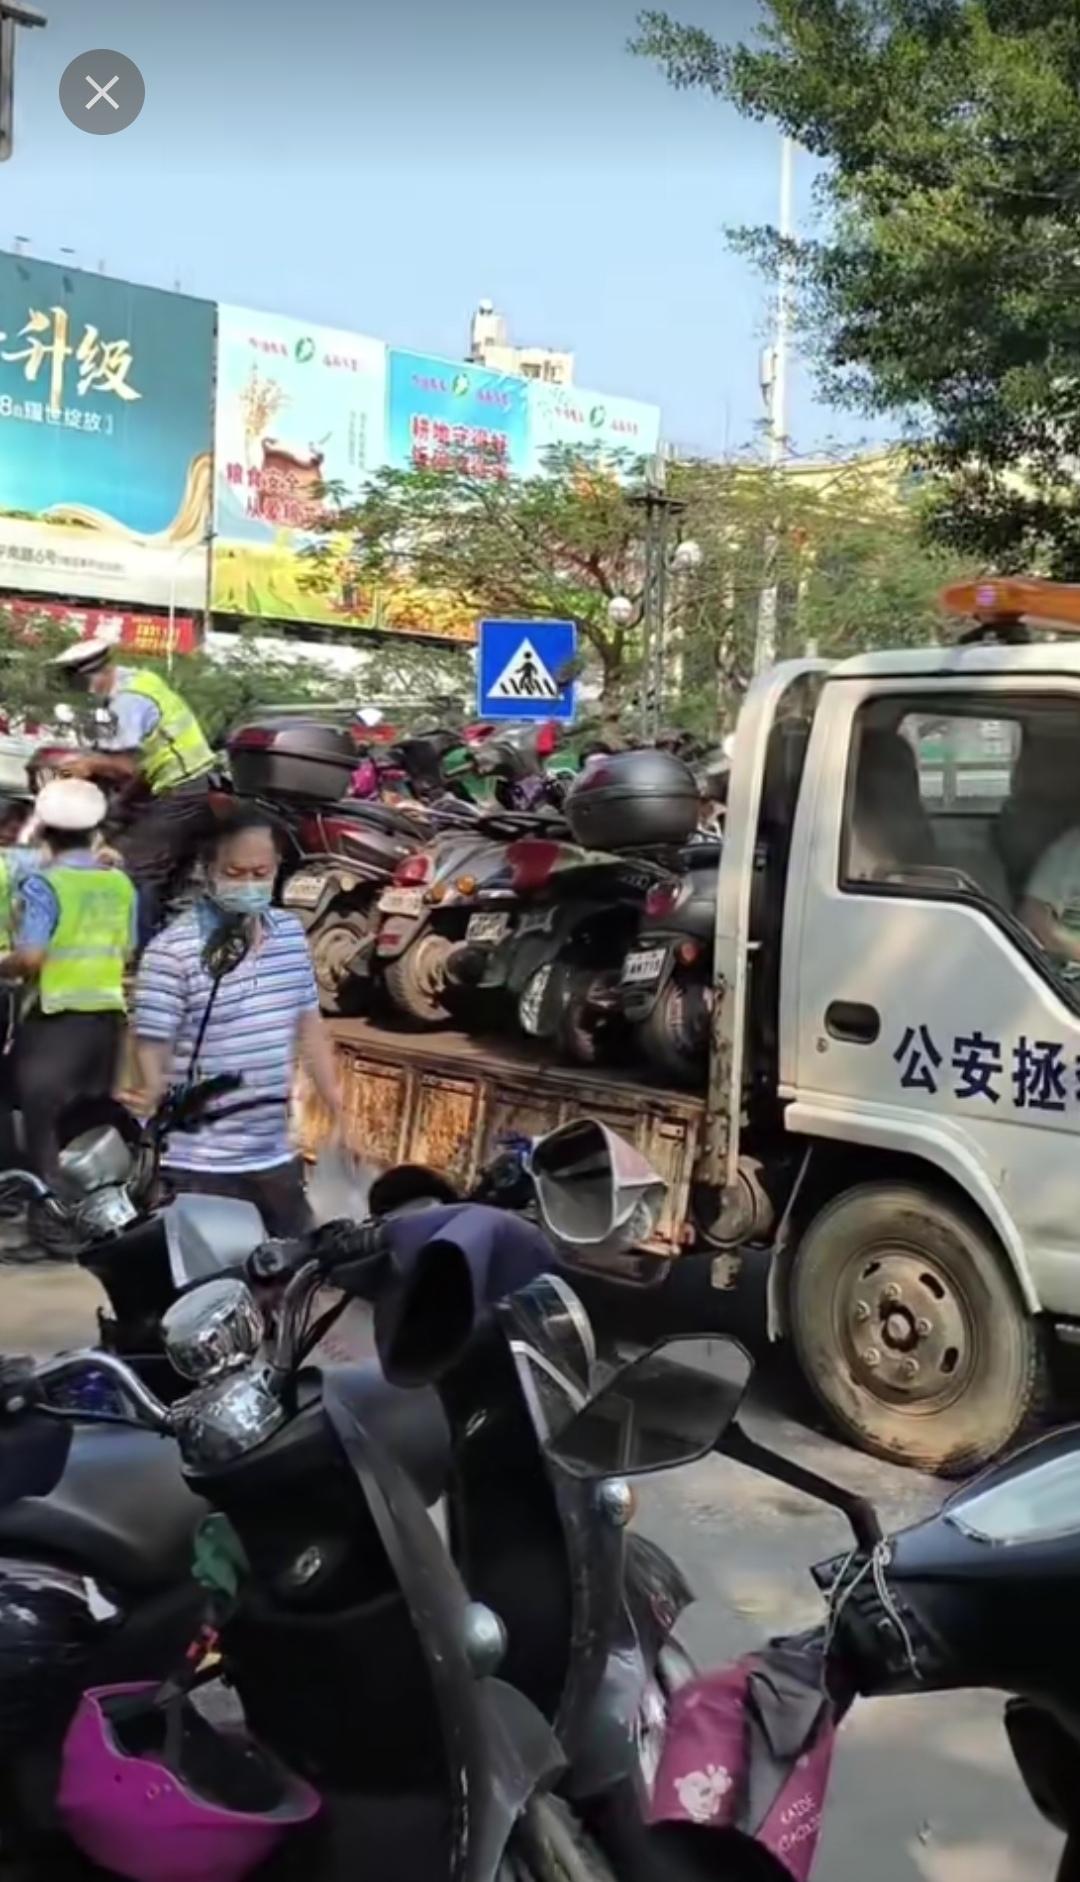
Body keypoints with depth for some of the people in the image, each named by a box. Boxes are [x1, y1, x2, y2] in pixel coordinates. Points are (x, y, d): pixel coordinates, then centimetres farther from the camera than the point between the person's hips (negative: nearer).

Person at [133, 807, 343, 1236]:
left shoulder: (292, 935, 6)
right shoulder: (172, 951, -15)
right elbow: (151, 1054, -14)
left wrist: (341, 1113, 14)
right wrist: (162, 1131, -19)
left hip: (277, 1158, 6)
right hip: (199, 1167, -6)